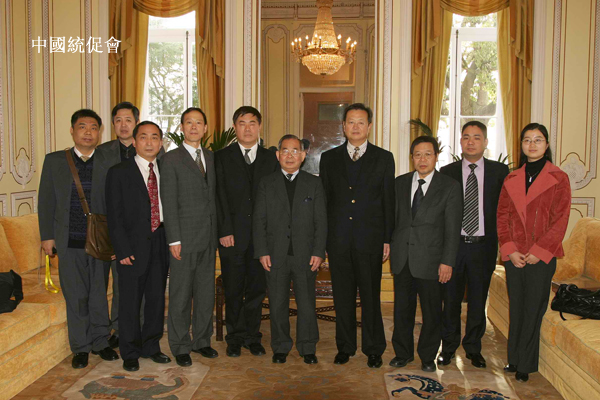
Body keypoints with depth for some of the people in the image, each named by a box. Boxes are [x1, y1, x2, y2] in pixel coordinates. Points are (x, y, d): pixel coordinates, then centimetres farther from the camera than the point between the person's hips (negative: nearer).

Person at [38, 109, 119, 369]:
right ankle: (80, 347, 21)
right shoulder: (54, 161, 6)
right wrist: (47, 235, 2)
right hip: (69, 242, 0)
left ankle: (100, 342, 25)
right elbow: (46, 201, 7)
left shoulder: (108, 162, 3)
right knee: (76, 297, 7)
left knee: (99, 294, 10)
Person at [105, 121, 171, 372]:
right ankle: (130, 353, 23)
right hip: (133, 247, -4)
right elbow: (114, 216, -7)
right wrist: (123, 250, -13)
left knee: (157, 299, 13)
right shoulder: (118, 173, -3)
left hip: (160, 245, 4)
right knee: (130, 302, 6)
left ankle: (151, 346, 30)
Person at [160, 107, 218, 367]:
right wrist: (174, 240, -14)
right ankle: (180, 347, 18)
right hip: (185, 237, -5)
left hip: (209, 237, 5)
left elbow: (214, 196, 13)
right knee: (181, 295, 4)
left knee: (206, 292, 13)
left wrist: (218, 231, 6)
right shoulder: (171, 159, -4)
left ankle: (201, 340, 27)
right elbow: (169, 202, -9)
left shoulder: (211, 158, 13)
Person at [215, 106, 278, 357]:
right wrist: (225, 231, -9)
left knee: (257, 289, 8)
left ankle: (252, 337, 22)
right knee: (233, 291, 6)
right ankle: (235, 339, 21)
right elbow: (220, 198, -1)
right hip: (232, 235, -1)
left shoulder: (271, 159, 10)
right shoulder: (222, 157, 5)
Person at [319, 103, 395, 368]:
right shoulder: (329, 158, 9)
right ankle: (345, 347, 25)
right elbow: (323, 199, 8)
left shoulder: (383, 158, 5)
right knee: (342, 296, 10)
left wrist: (388, 240, -2)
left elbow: (389, 201, 3)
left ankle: (374, 349, 21)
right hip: (338, 239, 2)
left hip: (370, 239, -1)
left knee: (371, 296, 5)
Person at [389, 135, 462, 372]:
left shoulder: (450, 186, -2)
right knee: (402, 308, 12)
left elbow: (452, 228, -5)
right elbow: (393, 217, 10)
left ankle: (428, 356, 27)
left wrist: (447, 262, -10)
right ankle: (403, 353, 30)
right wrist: (390, 245, 2)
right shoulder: (400, 183, 9)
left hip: (430, 259, -3)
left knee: (431, 311, 8)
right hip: (402, 258, 3)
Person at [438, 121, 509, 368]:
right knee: (451, 299, 9)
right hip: (453, 244, 0)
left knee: (478, 300, 11)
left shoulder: (499, 171, 3)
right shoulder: (447, 172, 3)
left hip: (483, 246, 0)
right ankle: (448, 347, 26)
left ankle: (473, 348, 29)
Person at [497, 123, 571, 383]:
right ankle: (514, 359, 23)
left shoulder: (559, 179, -1)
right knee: (516, 309, 10)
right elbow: (502, 216, 6)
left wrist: (539, 252, -12)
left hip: (541, 257, -3)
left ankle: (525, 365, 17)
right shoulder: (511, 180, 9)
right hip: (514, 256, 3)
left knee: (533, 311, 4)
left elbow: (560, 221, -6)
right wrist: (509, 249, -6)